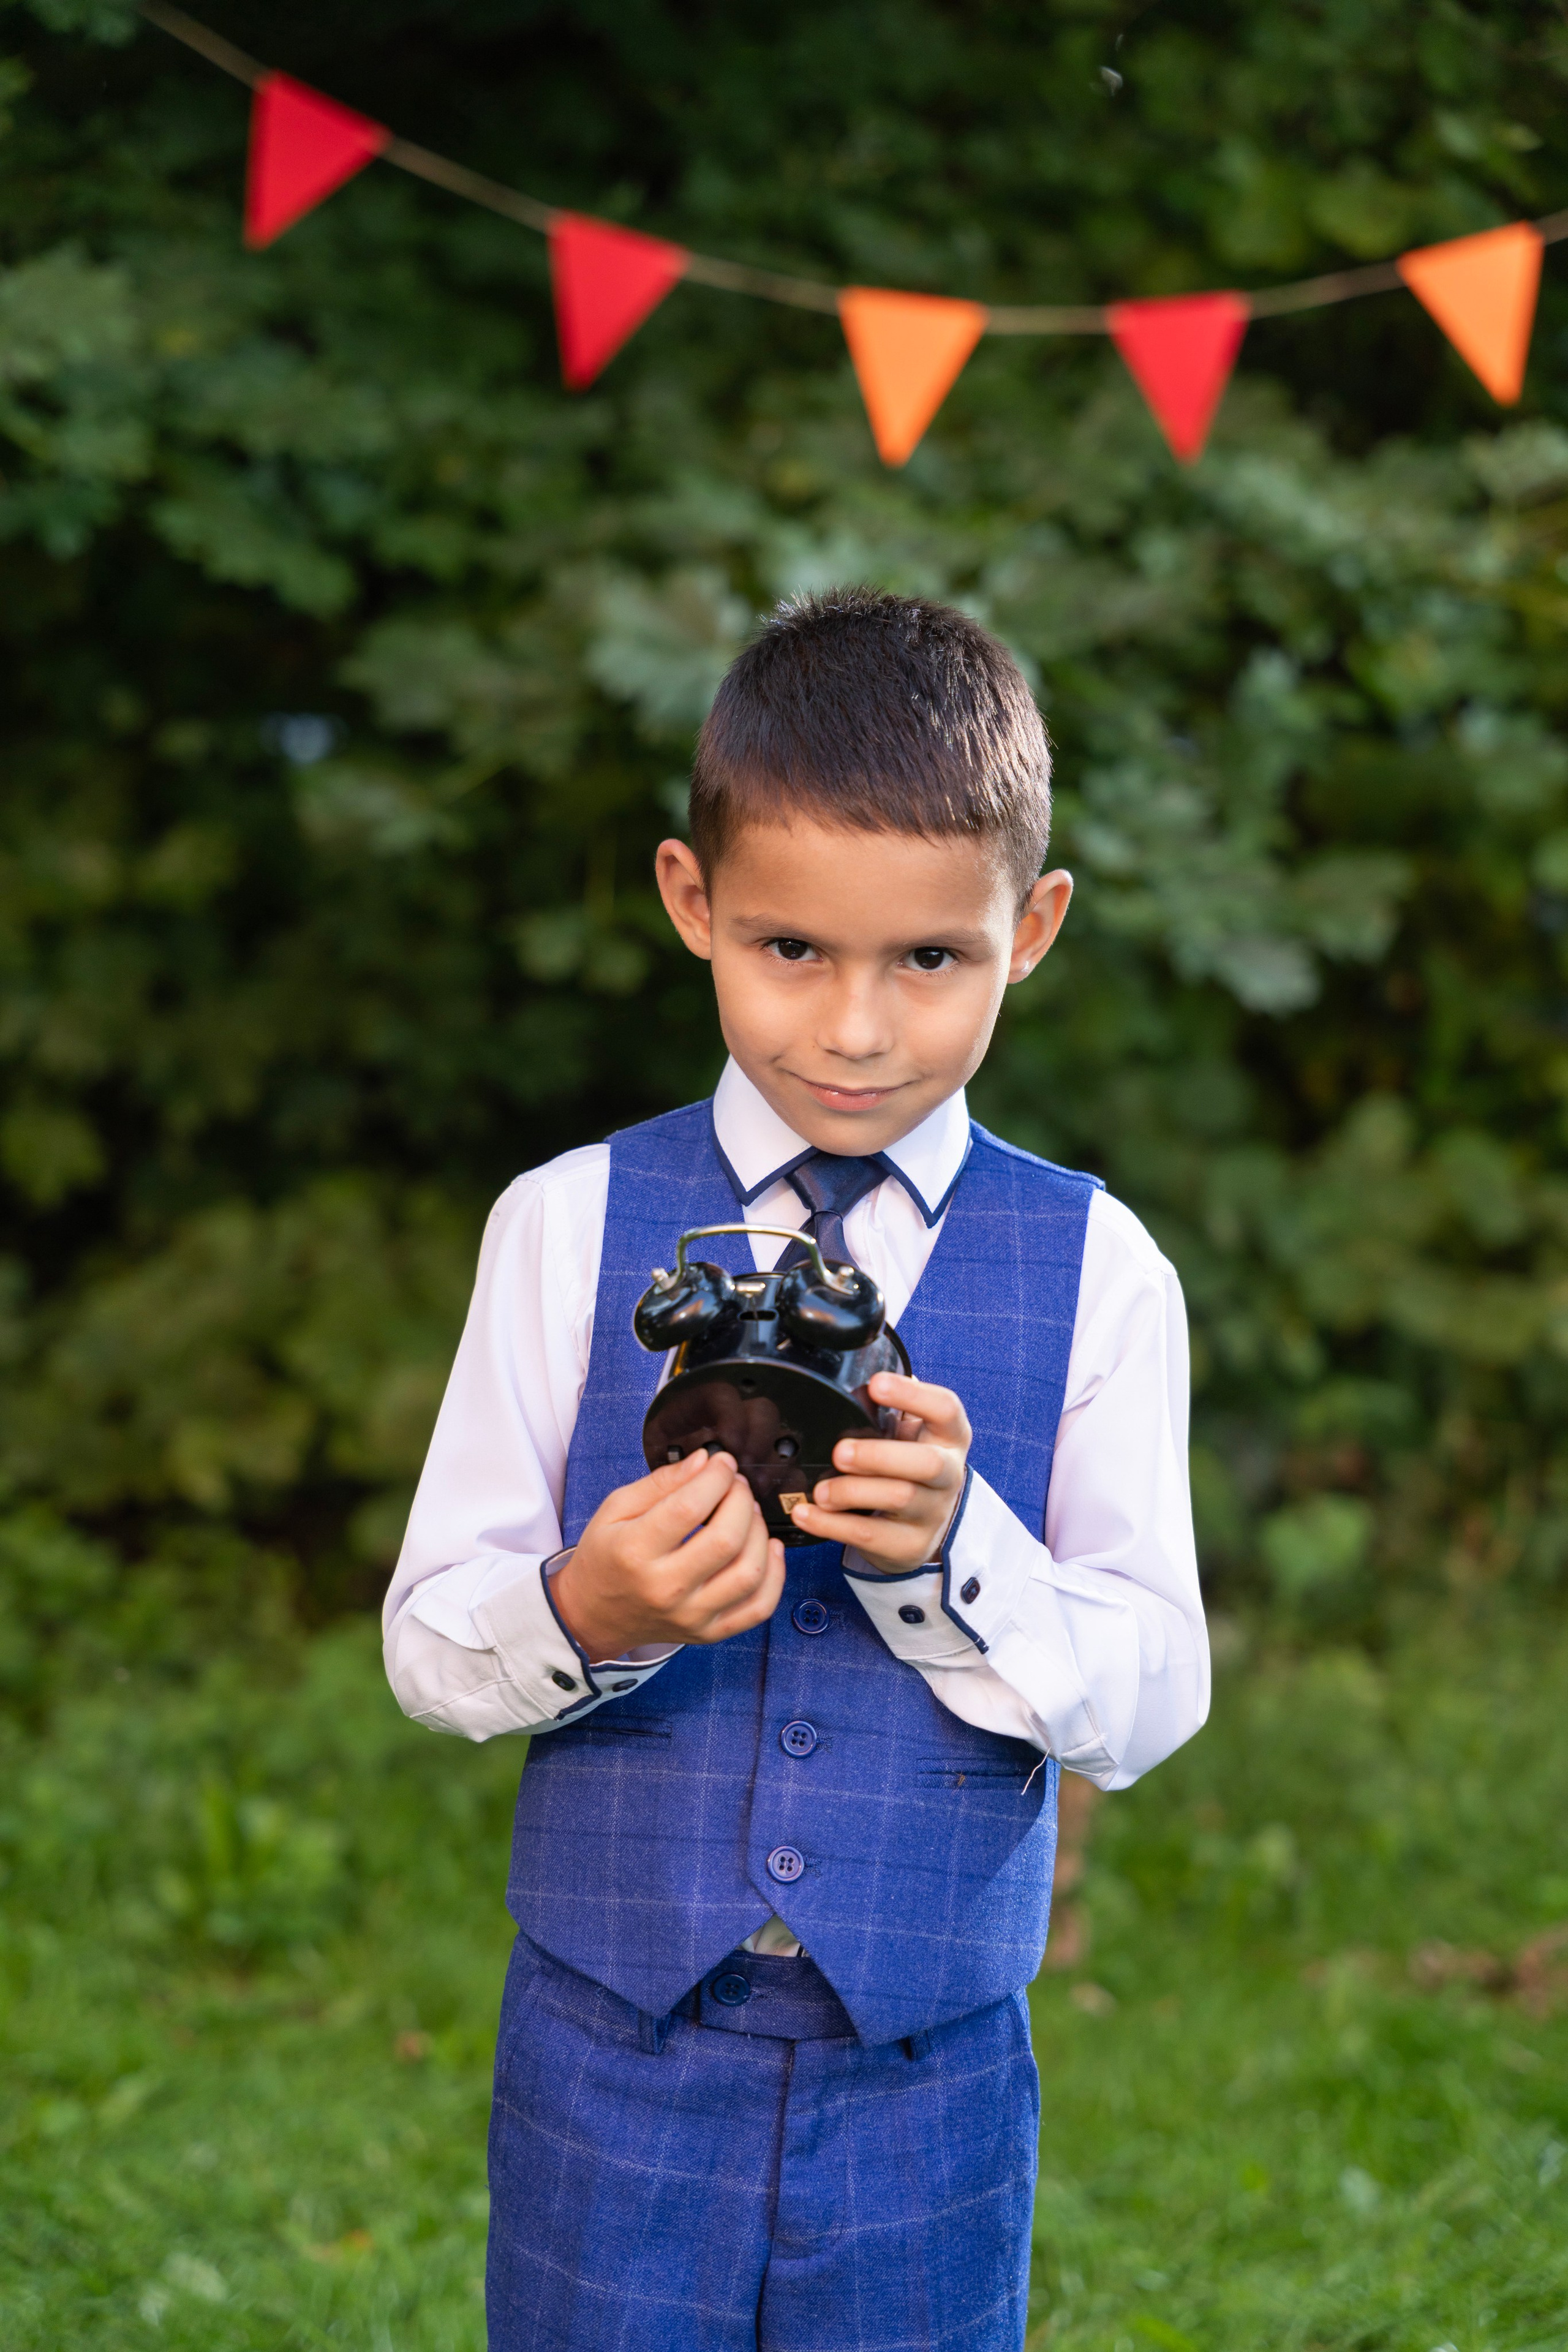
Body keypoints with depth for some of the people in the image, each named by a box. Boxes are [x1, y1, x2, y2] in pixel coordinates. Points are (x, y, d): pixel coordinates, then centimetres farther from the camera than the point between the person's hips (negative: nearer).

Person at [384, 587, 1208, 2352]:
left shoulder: (1091, 1269, -3)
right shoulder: (570, 1227, -2)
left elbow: (1149, 1705, -5)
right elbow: (429, 1645, -2)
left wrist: (953, 1549, -23)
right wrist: (584, 1614, -24)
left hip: (929, 2066, 0)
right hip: (613, 2046, 0)